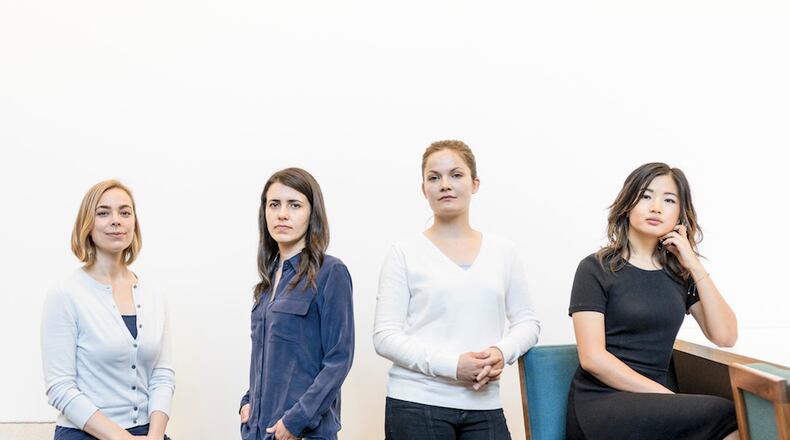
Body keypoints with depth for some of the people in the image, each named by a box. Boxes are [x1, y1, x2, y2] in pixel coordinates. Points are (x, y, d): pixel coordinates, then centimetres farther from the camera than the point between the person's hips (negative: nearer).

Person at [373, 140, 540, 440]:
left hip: (484, 406, 3)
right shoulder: (404, 254, -1)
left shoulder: (503, 253, 8)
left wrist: (501, 352, -9)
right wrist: (452, 365, -17)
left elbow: (527, 322, 12)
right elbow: (385, 336, -6)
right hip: (417, 404, -2)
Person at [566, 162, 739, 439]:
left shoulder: (679, 273, 13)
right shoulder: (596, 269, -2)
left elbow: (725, 337, 1)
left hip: (654, 403, 5)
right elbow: (592, 358, -11)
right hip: (601, 405, -5)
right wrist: (668, 397, -16)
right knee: (727, 417, -24)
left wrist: (695, 266, -4)